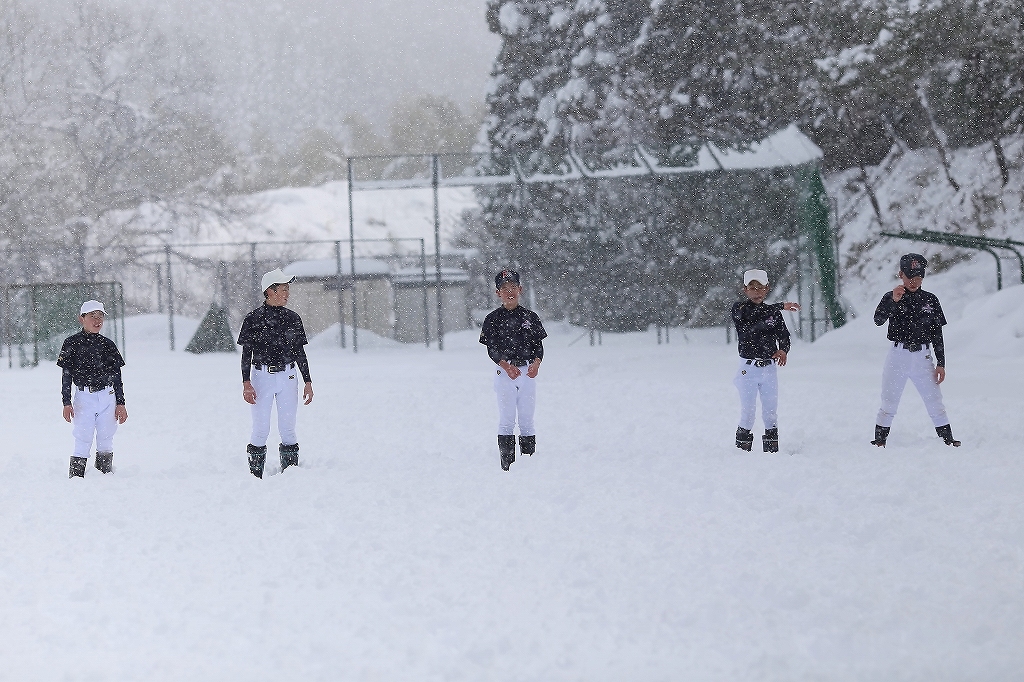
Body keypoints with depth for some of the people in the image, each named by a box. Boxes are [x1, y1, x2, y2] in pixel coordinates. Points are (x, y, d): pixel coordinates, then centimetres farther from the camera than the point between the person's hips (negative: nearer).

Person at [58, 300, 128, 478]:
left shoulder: (107, 345, 9)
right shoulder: (72, 343, 1)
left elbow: (117, 376, 12)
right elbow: (66, 375, 1)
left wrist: (121, 403, 8)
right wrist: (67, 403, -5)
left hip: (107, 397, 3)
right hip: (84, 397, -3)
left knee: (106, 441, 7)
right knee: (83, 441, -6)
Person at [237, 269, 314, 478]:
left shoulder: (292, 318, 9)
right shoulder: (254, 319, -3)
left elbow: (300, 353, 14)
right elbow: (246, 353, -1)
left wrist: (308, 382, 12)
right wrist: (246, 383, -10)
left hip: (288, 376, 3)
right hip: (262, 376, -3)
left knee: (288, 429, 3)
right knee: (261, 429, -3)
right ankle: (255, 474, 5)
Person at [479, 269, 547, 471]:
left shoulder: (530, 317, 8)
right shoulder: (493, 319, 3)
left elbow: (539, 345, 5)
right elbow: (491, 349, -4)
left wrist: (536, 363, -16)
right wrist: (506, 366, -21)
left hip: (527, 372, 2)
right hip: (505, 372, -2)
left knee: (527, 420, 4)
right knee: (506, 420, -2)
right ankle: (507, 466, -2)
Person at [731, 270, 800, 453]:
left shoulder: (774, 313, 9)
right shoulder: (739, 309, -3)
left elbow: (783, 335, 9)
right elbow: (754, 314, -22)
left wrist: (783, 350, -13)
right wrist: (781, 307, -28)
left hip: (769, 368, 3)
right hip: (748, 369, -3)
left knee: (771, 413, 5)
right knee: (748, 413, -3)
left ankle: (772, 450, 11)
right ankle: (742, 450, 5)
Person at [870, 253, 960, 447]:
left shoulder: (930, 300, 9)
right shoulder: (891, 297, 3)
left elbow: (937, 335, 12)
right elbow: (878, 320, -16)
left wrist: (940, 363, 6)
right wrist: (893, 300, -31)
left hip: (923, 357, 1)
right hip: (898, 356, -1)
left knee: (935, 403, -1)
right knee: (889, 404, 1)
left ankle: (948, 441, 3)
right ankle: (879, 442, 8)